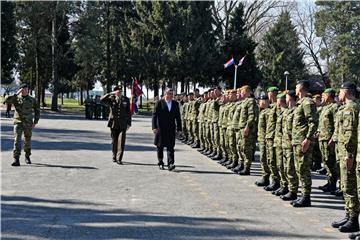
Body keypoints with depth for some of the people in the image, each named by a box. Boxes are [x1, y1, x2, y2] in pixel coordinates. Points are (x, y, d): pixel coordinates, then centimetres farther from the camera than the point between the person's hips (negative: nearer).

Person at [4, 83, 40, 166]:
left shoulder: (32, 100, 2)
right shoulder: (16, 98, 0)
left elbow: (37, 111, 10)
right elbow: (7, 100, -19)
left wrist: (35, 122, 2)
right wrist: (16, 94, -20)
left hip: (28, 124, 1)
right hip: (18, 122, -1)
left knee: (28, 141, 12)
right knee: (17, 140, -13)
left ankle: (27, 157, 33)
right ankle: (16, 160, -18)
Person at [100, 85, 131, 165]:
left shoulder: (126, 100, 6)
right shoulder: (111, 99, 3)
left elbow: (129, 112, 7)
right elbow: (102, 99, -14)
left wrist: (129, 123, 3)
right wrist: (111, 93, -19)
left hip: (123, 124, 0)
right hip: (113, 123, 1)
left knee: (121, 141, -10)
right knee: (114, 141, 9)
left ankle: (119, 159, -8)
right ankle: (114, 157, 24)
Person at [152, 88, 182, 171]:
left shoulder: (175, 104, 9)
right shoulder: (159, 103, -1)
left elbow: (178, 117, 11)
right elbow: (154, 115, -4)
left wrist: (179, 128, 6)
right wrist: (154, 127, -12)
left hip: (171, 129, 2)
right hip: (161, 129, -2)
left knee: (170, 146, -7)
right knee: (160, 146, 8)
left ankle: (170, 164, -13)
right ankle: (160, 163, 21)